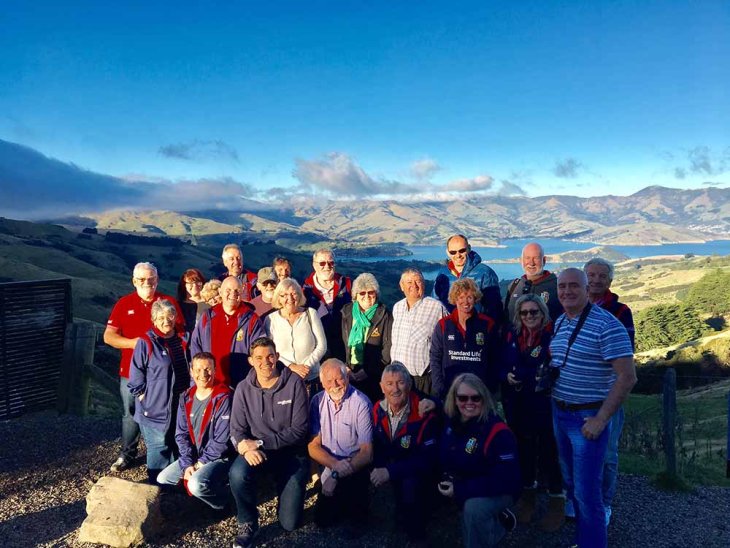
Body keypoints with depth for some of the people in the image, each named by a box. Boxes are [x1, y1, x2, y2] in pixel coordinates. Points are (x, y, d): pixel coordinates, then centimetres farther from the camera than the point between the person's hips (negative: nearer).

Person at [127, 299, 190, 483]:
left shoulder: (181, 341, 8)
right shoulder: (146, 343, -10)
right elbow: (135, 378, -8)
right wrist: (146, 399, -9)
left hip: (178, 408, 6)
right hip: (154, 409, -5)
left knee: (177, 447, 13)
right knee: (159, 448, -2)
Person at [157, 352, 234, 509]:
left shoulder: (223, 398, -18)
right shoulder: (186, 398, 3)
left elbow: (222, 441, -18)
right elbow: (181, 434, 3)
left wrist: (201, 463, -14)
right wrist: (187, 464, -9)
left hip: (219, 458, -7)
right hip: (193, 456, 7)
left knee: (197, 484, -30)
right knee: (162, 480, 0)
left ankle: (224, 497, 0)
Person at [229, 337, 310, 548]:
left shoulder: (294, 384, -15)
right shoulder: (244, 389, -6)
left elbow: (299, 428, -16)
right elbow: (237, 430, -4)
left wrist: (260, 443, -21)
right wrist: (246, 448, -28)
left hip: (291, 453, -1)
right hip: (257, 451, 1)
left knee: (290, 523, 0)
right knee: (238, 473, -34)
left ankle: (286, 488, 33)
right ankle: (247, 523, -4)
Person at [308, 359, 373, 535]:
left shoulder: (361, 403, -19)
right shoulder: (317, 402, -5)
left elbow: (366, 452, -20)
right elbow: (313, 446, -6)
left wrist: (337, 475, -32)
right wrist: (335, 464, -26)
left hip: (355, 467, -4)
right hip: (328, 466, 4)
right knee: (323, 519, -1)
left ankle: (357, 514, 0)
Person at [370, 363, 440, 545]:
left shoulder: (425, 414, -22)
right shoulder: (378, 410, -6)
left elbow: (429, 458, -26)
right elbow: (375, 445, 5)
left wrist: (391, 471, -32)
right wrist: (378, 468, -16)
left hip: (418, 472, -6)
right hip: (388, 467, 6)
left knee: (410, 483, -34)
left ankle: (416, 534, -8)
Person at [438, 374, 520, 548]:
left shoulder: (498, 432, -26)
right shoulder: (451, 419, -8)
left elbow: (505, 479, -28)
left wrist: (460, 490, -28)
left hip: (498, 491, -9)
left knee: (473, 507, -32)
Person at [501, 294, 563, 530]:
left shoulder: (553, 335, -10)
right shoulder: (512, 335, 5)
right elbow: (502, 365, 12)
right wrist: (507, 376, -9)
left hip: (545, 404, -4)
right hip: (517, 405, 5)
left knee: (548, 450, 3)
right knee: (524, 448, 16)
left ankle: (557, 498, 21)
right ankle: (528, 492, 34)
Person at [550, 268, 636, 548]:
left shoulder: (607, 325, -18)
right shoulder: (559, 322, 7)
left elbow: (627, 376, -20)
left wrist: (601, 419, -20)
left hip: (588, 417, -7)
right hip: (559, 413, 8)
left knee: (587, 490, -1)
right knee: (570, 482, 18)